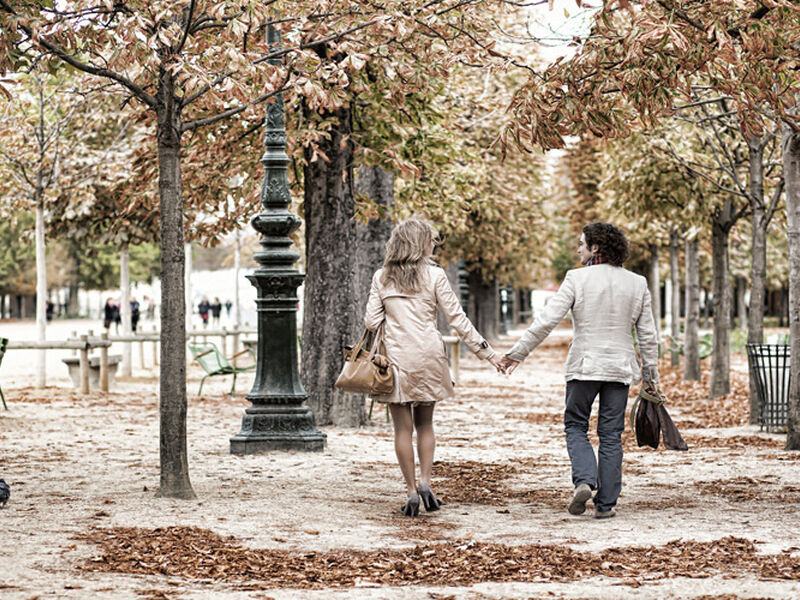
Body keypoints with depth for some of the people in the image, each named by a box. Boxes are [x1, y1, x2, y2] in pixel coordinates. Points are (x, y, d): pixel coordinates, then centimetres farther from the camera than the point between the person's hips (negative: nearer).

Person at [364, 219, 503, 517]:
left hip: (396, 357, 0)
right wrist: (486, 351, 3)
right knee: (425, 423, 14)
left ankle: (412, 491, 2)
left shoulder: (382, 277, 2)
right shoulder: (434, 275, -2)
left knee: (403, 427, 4)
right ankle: (425, 482, 1)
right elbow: (457, 319, -2)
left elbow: (372, 321, 0)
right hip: (428, 356, 0)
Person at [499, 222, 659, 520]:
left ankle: (584, 480, -10)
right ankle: (605, 503, 7)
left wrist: (516, 353, -6)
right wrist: (650, 375, 16)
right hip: (620, 368, 3)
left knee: (575, 425, 13)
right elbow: (648, 335, 7)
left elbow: (547, 320, -11)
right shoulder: (637, 283, 4)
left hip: (584, 366, -3)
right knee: (611, 434, 8)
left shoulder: (577, 278, -7)